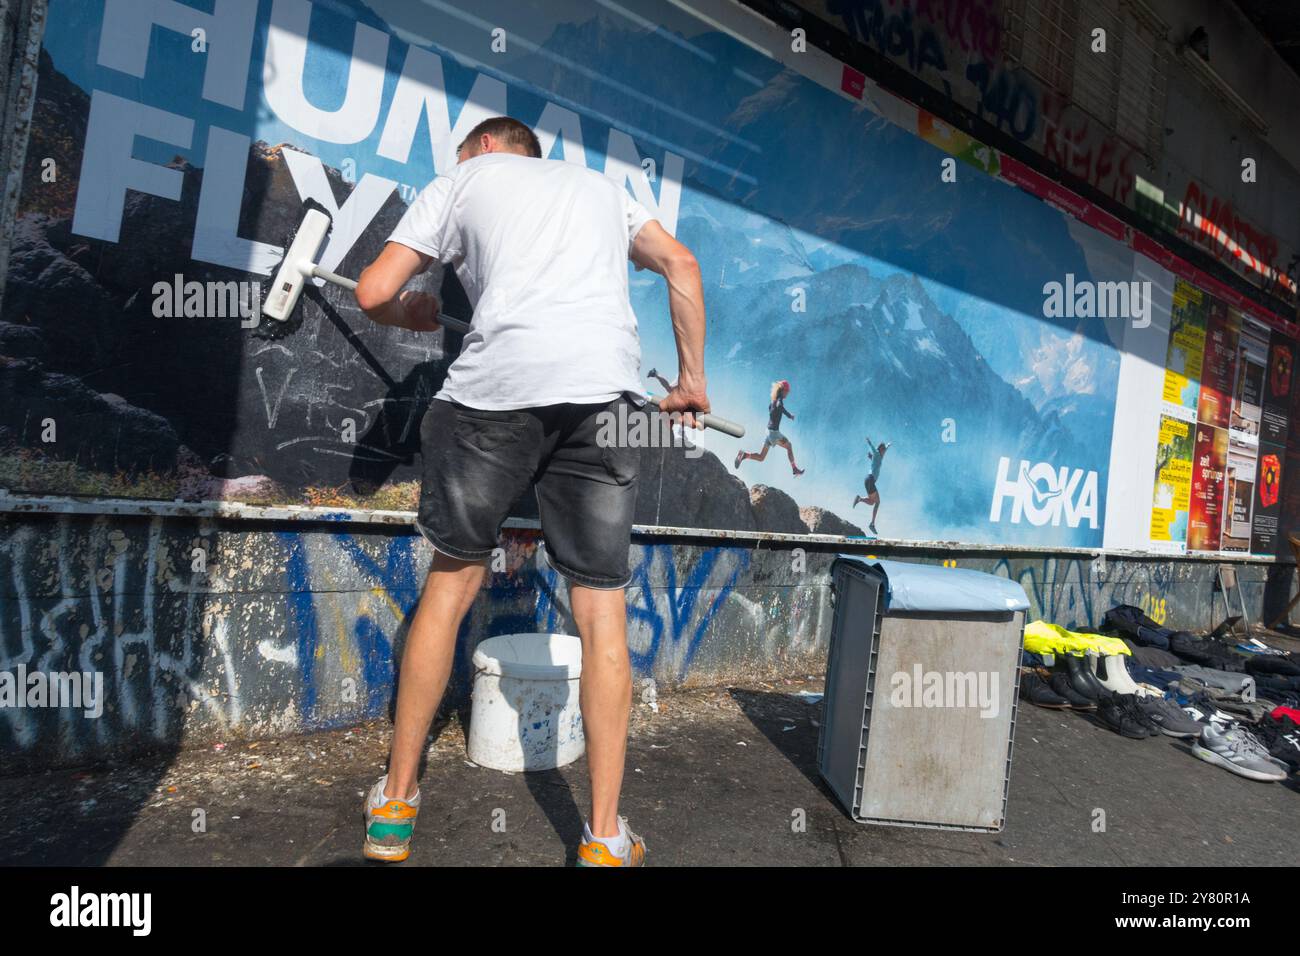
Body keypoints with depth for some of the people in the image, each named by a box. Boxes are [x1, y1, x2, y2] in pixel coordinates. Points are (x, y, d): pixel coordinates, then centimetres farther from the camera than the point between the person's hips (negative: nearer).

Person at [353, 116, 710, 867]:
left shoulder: (464, 179, 22)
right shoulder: (600, 185, 33)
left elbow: (374, 293, 13)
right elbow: (681, 264, 21)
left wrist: (414, 314, 34)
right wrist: (692, 379, 24)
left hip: (497, 384, -1)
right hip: (604, 390, 2)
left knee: (451, 583, 12)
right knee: (602, 610, 4)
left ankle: (395, 804, 23)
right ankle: (605, 840, 10)